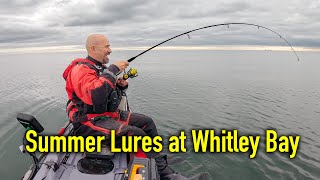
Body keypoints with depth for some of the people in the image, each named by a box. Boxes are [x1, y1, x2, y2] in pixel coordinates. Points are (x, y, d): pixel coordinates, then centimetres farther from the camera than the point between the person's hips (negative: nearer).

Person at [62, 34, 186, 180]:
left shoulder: (100, 67, 13)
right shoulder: (81, 69, -15)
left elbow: (111, 95, 22)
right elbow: (94, 95, -34)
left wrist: (121, 86, 0)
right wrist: (113, 70, -26)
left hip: (110, 114, 10)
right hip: (89, 123, -9)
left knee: (147, 122, 1)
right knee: (136, 134, -26)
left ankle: (161, 161, 7)